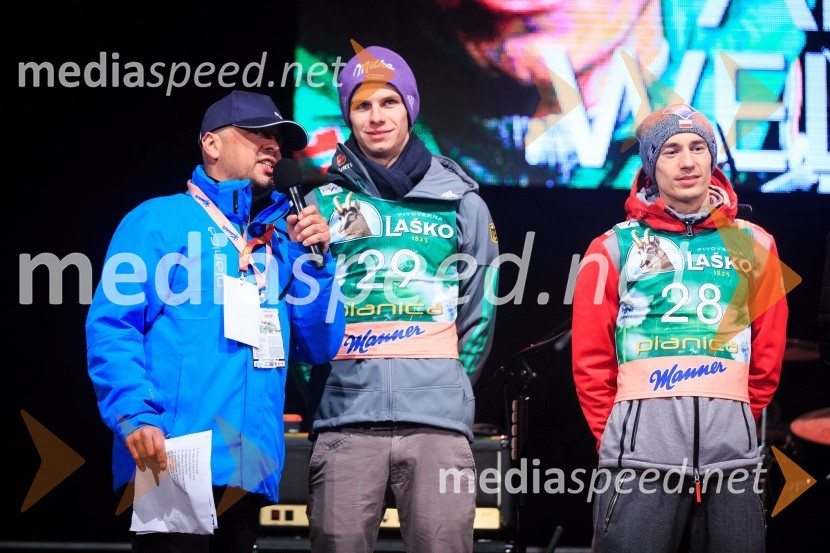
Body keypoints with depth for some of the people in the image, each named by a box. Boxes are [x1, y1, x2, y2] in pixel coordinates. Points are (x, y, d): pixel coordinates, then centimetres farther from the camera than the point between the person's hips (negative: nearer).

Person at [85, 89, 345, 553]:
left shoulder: (280, 241, 19)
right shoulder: (160, 220, 2)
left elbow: (318, 348, 16)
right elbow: (111, 327, -8)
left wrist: (316, 259, 4)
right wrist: (135, 416, -22)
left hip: (250, 472, 6)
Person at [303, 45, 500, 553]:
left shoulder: (459, 201, 12)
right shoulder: (322, 203, 12)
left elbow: (479, 312, 15)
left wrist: (448, 386, 12)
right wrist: (317, 392, 6)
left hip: (439, 422, 0)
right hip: (345, 421, 0)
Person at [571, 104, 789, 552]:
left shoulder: (753, 246, 12)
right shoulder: (616, 248, 6)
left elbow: (767, 353, 17)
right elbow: (590, 357, 7)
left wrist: (732, 422, 14)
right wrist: (618, 434, 4)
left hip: (732, 457, 2)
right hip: (641, 459, -2)